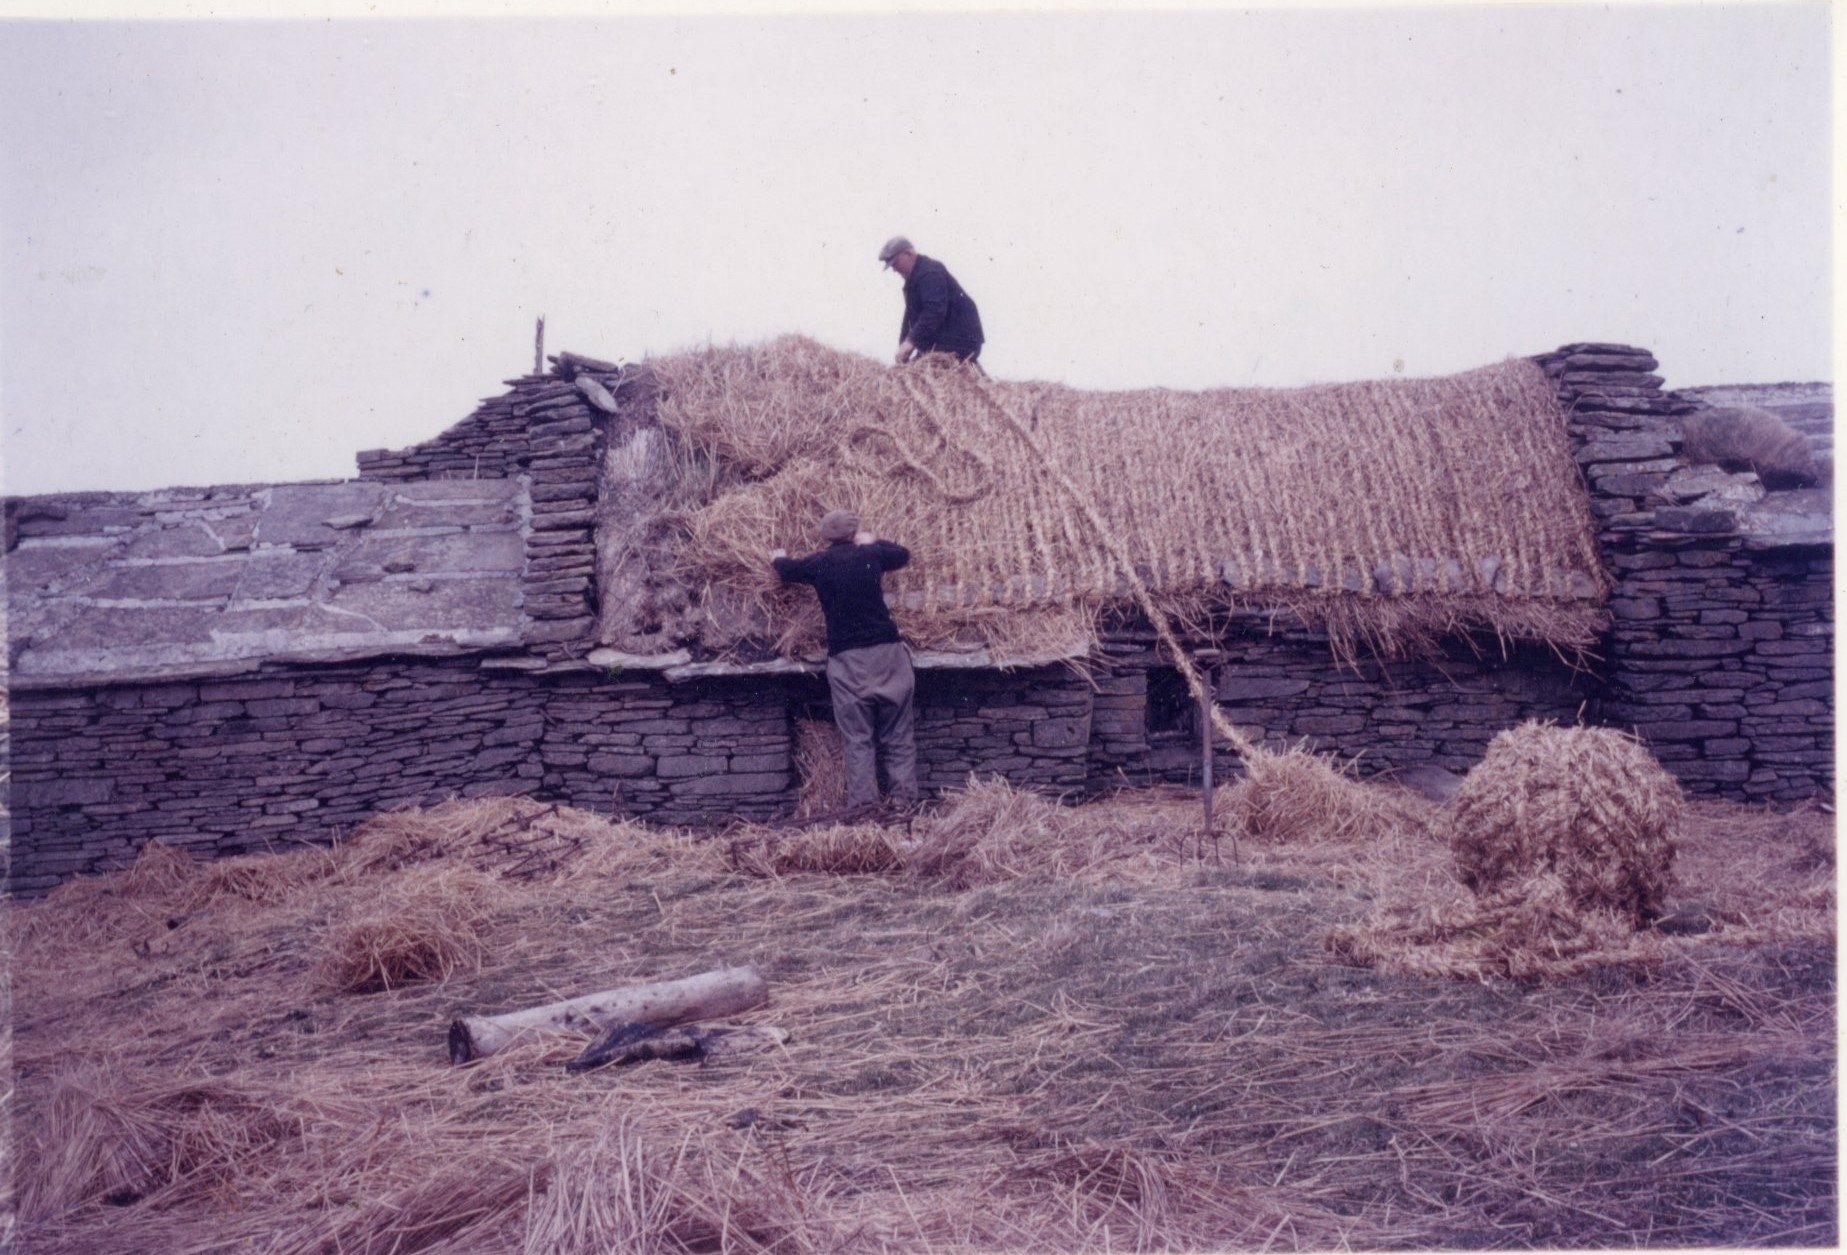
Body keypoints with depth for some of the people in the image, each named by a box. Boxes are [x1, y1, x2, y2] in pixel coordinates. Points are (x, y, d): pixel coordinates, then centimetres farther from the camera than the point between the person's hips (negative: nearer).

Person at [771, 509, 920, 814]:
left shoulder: (818, 563, 5)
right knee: (898, 737, 5)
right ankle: (905, 801, 0)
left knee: (858, 740, 1)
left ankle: (862, 804, -4)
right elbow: (903, 554, 28)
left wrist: (778, 558, 49)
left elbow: (788, 571, 27)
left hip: (847, 659, -1)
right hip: (887, 652, 1)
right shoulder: (870, 555, 6)